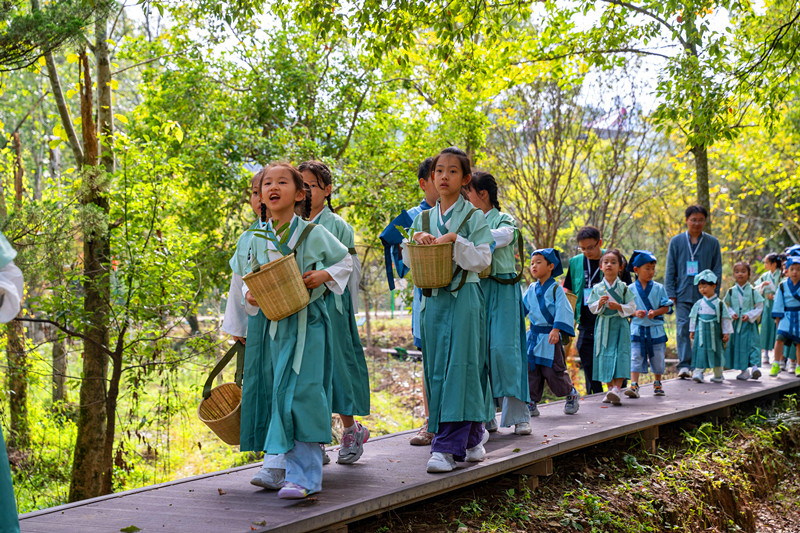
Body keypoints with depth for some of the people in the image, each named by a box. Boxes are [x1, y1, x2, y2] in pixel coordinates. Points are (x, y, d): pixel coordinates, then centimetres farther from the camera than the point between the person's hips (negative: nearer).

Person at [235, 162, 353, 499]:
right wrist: (249, 293, -1)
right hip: (270, 323, 5)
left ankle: (303, 475, -12)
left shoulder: (313, 233, -2)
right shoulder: (258, 238, 9)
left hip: (305, 323, -4)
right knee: (272, 393, 7)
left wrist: (324, 276, -9)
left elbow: (344, 260, 9)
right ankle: (277, 464, 21)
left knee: (298, 393, -12)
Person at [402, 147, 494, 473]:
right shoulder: (423, 218, 14)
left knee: (459, 367, -10)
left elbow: (482, 259, -7)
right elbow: (409, 259, 15)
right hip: (433, 299, 5)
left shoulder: (474, 217, 0)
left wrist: (455, 240, -17)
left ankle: (448, 447, -11)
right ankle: (470, 438, 18)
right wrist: (418, 239, -4)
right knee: (436, 369, 5)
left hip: (464, 298, -5)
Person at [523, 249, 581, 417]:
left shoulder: (556, 289, -7)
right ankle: (532, 401, 12)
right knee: (531, 371, 3)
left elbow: (562, 311, -14)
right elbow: (523, 307, 21)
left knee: (553, 371, -3)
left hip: (550, 338, -5)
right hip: (533, 335, 5)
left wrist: (556, 329, -23)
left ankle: (571, 395, 20)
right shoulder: (531, 289, 10)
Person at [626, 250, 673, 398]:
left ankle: (657, 384, 28)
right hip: (637, 329, -1)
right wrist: (635, 313, -14)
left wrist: (656, 312, -16)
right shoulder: (630, 289, 1)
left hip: (656, 329, 1)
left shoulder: (659, 288, 2)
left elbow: (667, 307, 2)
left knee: (658, 358, 9)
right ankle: (634, 386, -10)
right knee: (635, 358, -8)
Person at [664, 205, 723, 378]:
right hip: (682, 294, 0)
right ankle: (684, 366, -9)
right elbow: (670, 270, 8)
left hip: (704, 295, 0)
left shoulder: (712, 243, 7)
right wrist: (671, 293, 0)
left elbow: (717, 271, 9)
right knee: (683, 328, -8)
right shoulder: (676, 241, 7)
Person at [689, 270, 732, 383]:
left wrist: (726, 333, 0)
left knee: (715, 352, 6)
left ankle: (718, 375, 18)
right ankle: (698, 372, -9)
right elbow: (693, 317, 14)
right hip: (700, 331, 2)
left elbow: (725, 318, 1)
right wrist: (692, 331, 13)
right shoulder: (698, 303, 7)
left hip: (714, 331, -2)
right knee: (700, 351, -7)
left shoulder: (719, 303, -2)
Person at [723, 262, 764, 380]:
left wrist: (749, 315, -13)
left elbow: (760, 307, 0)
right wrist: (731, 313, -6)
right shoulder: (731, 291, 5)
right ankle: (744, 370, 5)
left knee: (752, 344, -10)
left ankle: (755, 366, -8)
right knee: (737, 345, 2)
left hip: (749, 324, -3)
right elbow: (726, 306, 13)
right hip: (736, 323, 3)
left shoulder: (752, 291, -1)